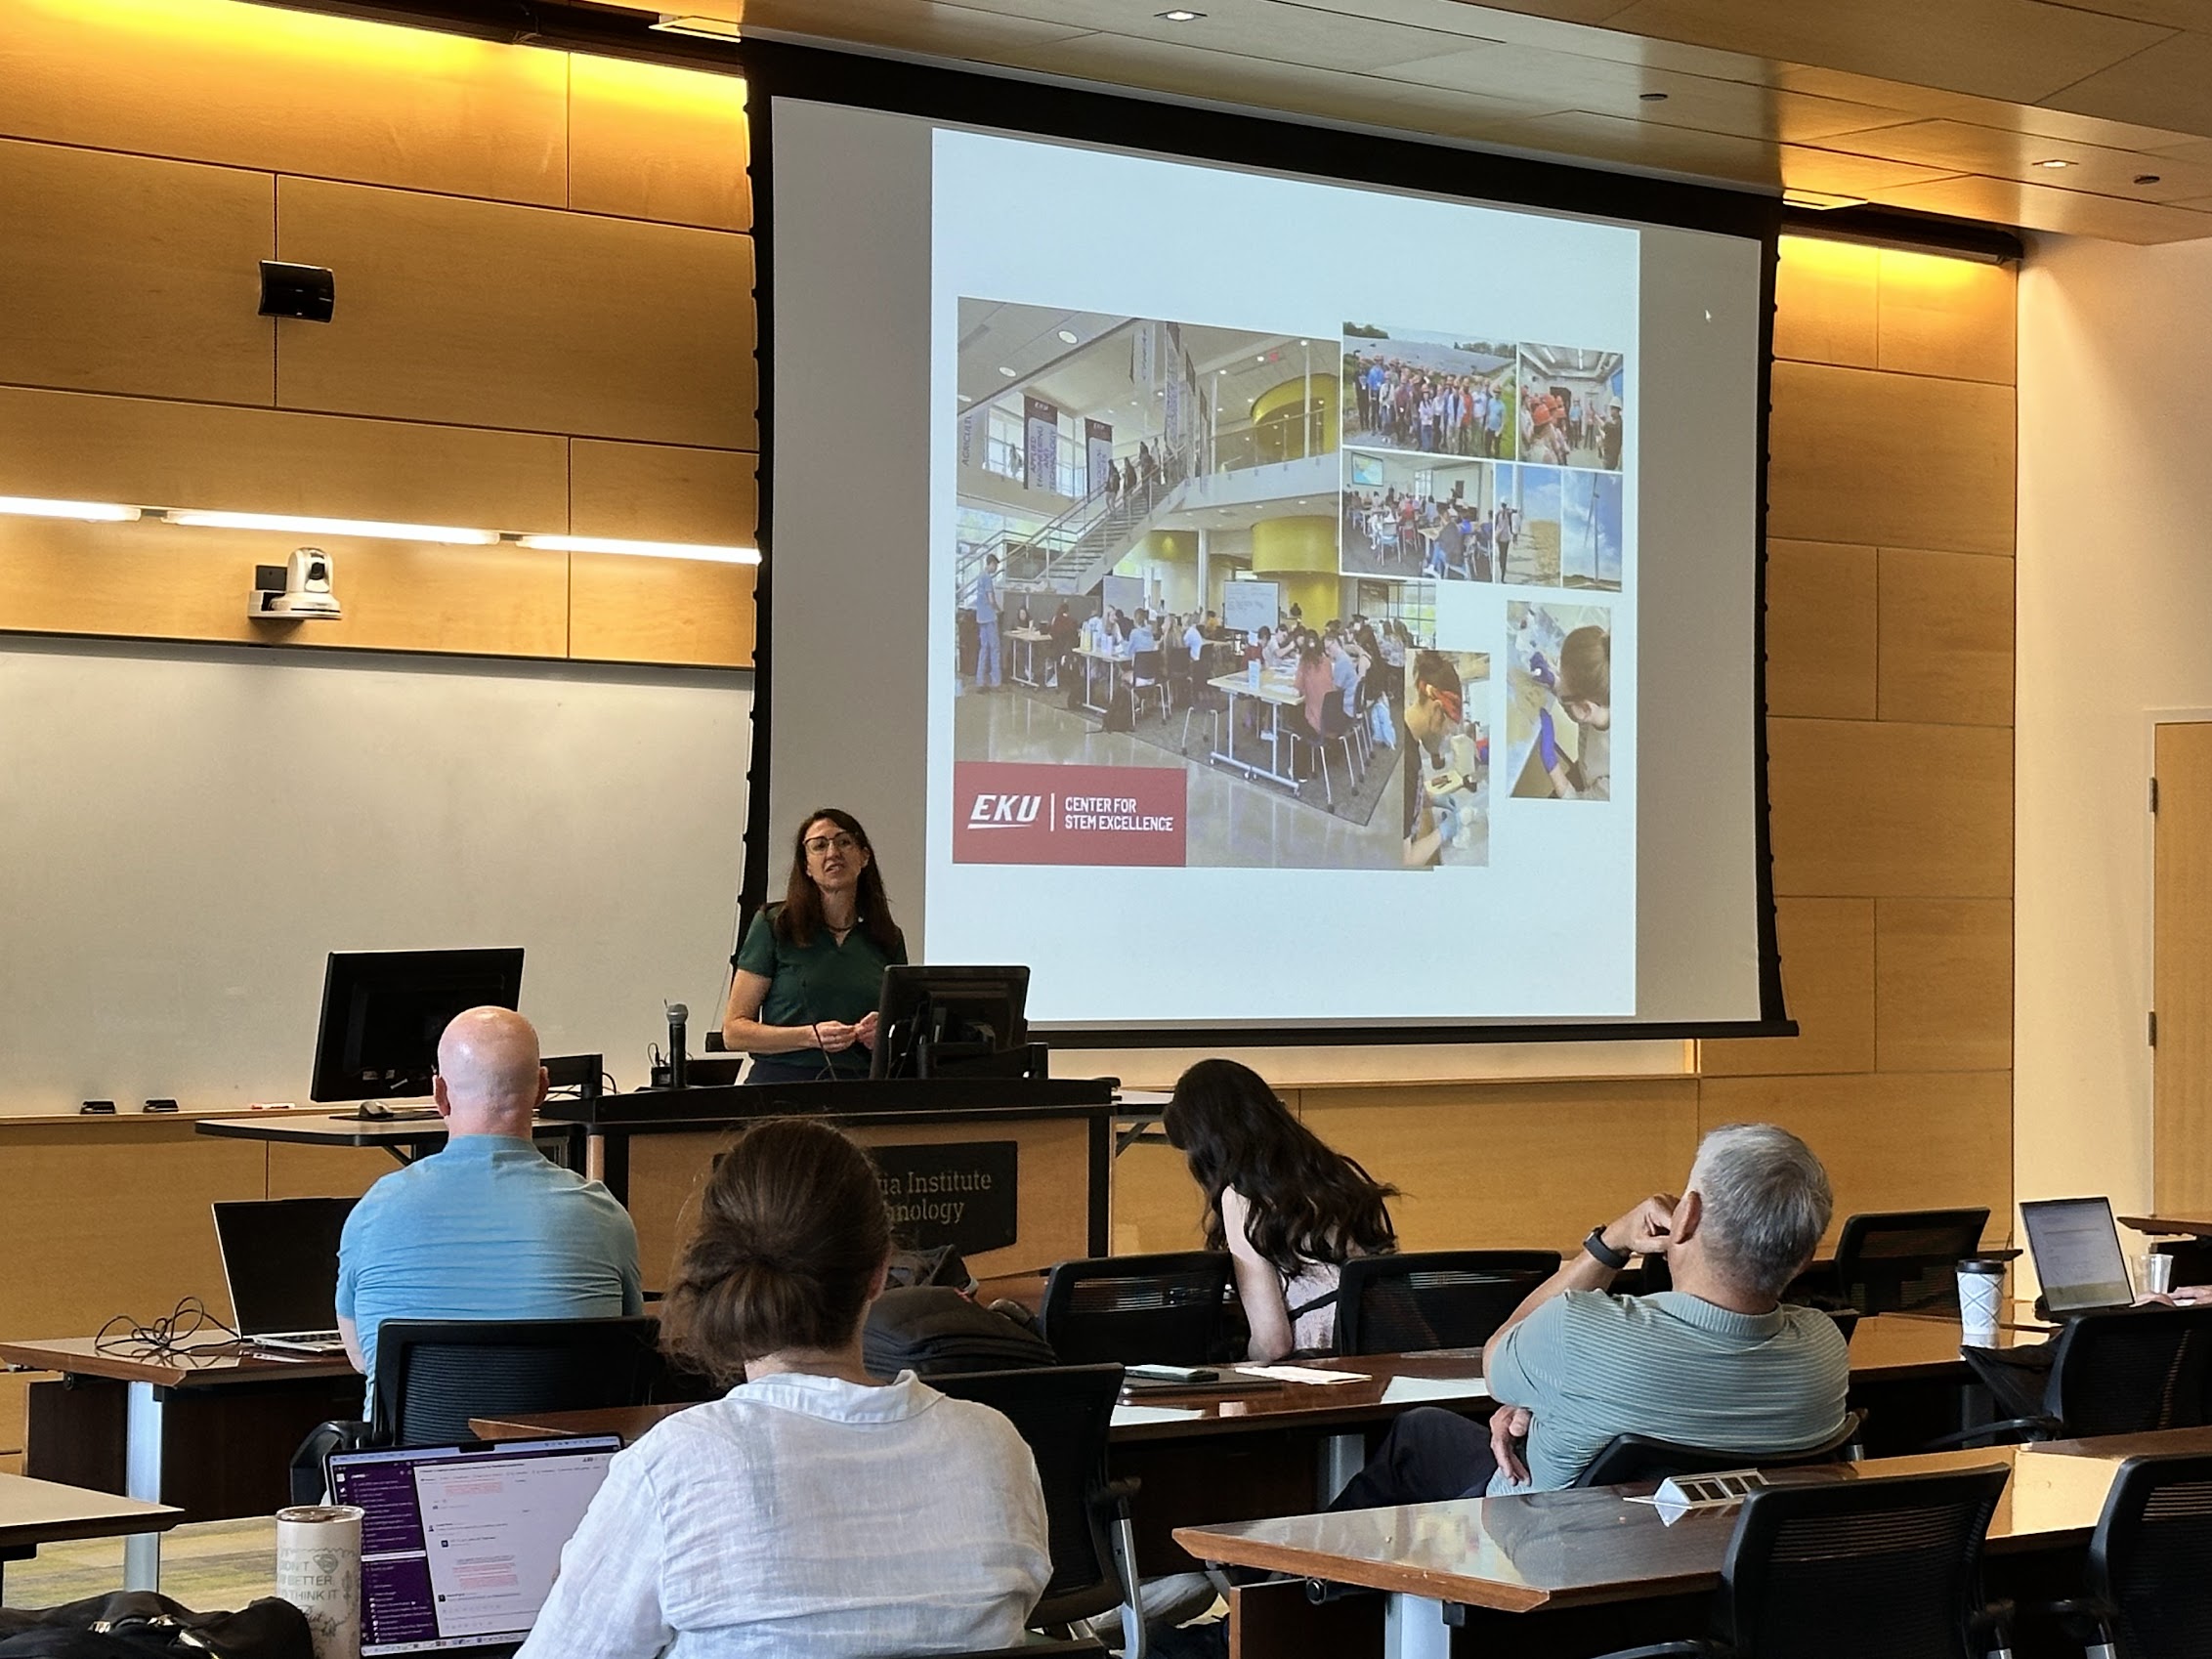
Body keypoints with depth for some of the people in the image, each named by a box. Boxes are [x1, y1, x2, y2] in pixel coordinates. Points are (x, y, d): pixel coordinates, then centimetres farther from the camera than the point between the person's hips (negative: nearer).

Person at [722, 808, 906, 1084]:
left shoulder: (889, 939, 13)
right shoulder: (774, 926, 4)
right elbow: (734, 1030, 0)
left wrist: (883, 1035, -1)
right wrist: (811, 1036, -13)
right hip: (781, 1081, -7)